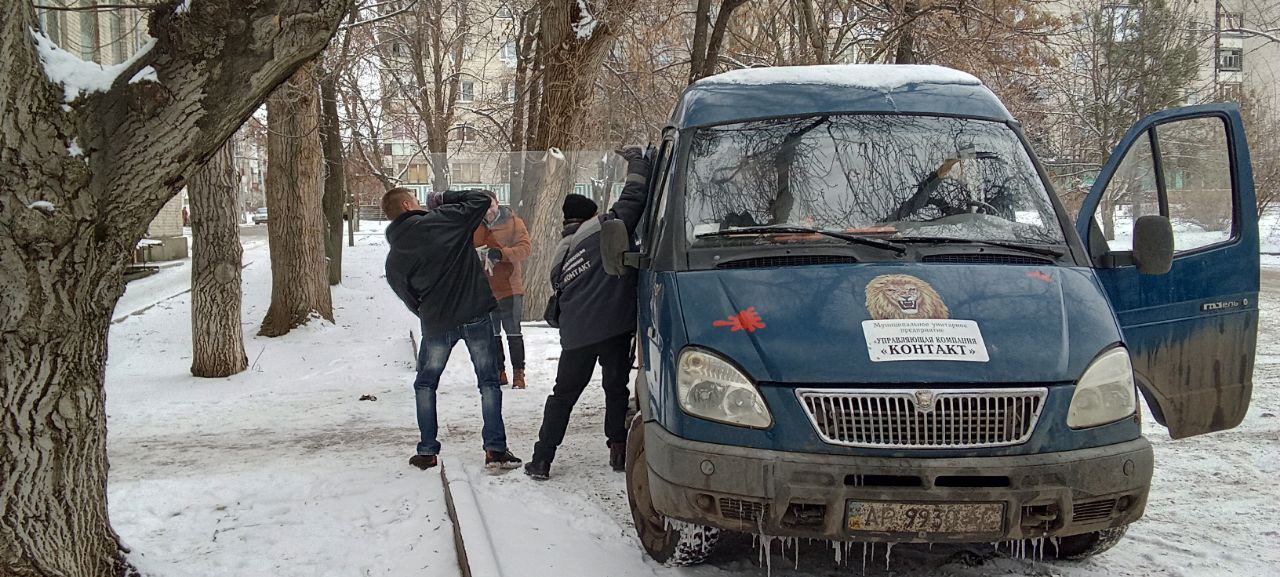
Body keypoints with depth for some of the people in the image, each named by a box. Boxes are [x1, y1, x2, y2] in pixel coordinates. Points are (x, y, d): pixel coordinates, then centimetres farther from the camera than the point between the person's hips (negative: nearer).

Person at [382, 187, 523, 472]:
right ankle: (495, 450, 3)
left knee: (425, 384, 20)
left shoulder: (394, 258, 3)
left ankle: (427, 451, 17)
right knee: (488, 382, 8)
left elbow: (408, 297, 9)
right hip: (475, 316, -2)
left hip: (436, 324, 2)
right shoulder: (443, 220, -8)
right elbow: (481, 200, -3)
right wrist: (445, 198, 7)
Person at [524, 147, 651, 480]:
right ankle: (618, 452, 10)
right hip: (614, 326, -4)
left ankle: (541, 460, 9)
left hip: (575, 334, 4)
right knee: (616, 388, 11)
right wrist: (636, 161, 9)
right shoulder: (602, 228, -1)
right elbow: (633, 199, -4)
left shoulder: (560, 255, 18)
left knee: (563, 395, 12)